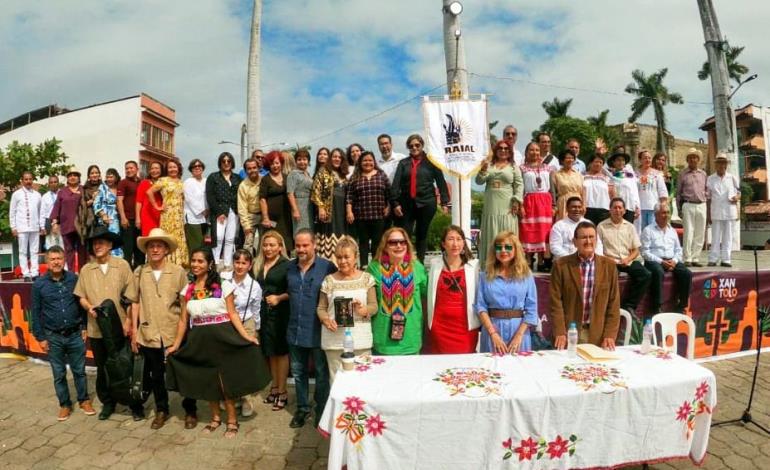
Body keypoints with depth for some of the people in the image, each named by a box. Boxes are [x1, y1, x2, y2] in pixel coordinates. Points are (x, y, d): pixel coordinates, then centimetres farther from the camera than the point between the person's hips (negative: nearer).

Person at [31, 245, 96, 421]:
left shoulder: (74, 279, -4)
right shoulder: (40, 284, -4)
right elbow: (36, 312, 1)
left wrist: (84, 328, 1)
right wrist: (40, 337, 0)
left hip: (75, 334, 0)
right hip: (53, 337, 0)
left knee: (79, 371, 10)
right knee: (59, 374, 11)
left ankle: (84, 400, 26)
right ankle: (65, 404, 26)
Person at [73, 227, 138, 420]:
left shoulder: (122, 265, -5)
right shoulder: (86, 270, 4)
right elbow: (81, 296, 8)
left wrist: (129, 321, -8)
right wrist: (89, 307, -13)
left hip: (120, 327, -3)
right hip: (96, 329, 3)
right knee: (102, 368, 14)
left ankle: (135, 404, 19)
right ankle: (108, 402, 31)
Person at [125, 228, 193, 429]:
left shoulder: (178, 271, -6)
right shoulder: (139, 272, 1)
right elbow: (135, 302, 6)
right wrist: (134, 331, 3)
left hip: (174, 333, -2)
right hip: (148, 334, 2)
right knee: (155, 375, 16)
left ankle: (190, 411, 25)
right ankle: (161, 410, 35)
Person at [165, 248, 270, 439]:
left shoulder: (224, 285, -6)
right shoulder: (187, 290, 6)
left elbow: (233, 313, -8)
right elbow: (183, 320, 9)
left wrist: (246, 336, -18)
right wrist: (176, 345, 5)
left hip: (222, 337, -4)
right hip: (200, 340, 4)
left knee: (226, 380, 0)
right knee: (207, 381, 14)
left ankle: (232, 421, 17)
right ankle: (215, 418, 32)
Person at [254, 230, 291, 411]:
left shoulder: (286, 265, -9)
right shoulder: (259, 266, 10)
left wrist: (279, 298, -19)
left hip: (280, 314, -6)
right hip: (264, 313, 6)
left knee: (281, 351, 3)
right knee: (270, 352, 14)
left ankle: (282, 391, 12)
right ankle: (274, 387, 26)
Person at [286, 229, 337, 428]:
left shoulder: (327, 267, -13)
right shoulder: (290, 267, 6)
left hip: (317, 332, -5)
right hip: (295, 331, 5)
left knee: (322, 373, 11)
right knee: (298, 372, 18)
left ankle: (321, 410, 29)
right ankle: (302, 408, 36)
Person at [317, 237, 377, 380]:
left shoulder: (366, 278, 3)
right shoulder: (329, 280, 3)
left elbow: (374, 306, 5)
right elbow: (321, 308, 7)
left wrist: (364, 310, -16)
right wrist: (326, 319, -13)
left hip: (361, 340, 0)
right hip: (335, 341, 0)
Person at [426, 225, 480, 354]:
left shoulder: (474, 265, -1)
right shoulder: (435, 264, 5)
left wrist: (481, 320, -1)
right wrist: (429, 321, 13)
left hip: (466, 326, -1)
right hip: (439, 326, 2)